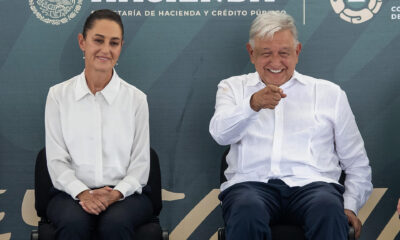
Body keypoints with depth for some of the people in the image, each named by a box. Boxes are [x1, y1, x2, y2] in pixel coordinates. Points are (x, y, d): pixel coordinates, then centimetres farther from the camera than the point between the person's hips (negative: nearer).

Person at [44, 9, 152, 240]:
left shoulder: (136, 98, 7)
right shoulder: (58, 95, 7)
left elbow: (141, 162, 5)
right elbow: (56, 160, 4)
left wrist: (116, 193, -13)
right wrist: (82, 193, -13)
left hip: (125, 193, 0)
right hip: (73, 193, 0)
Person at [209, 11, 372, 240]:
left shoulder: (330, 93, 21)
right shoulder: (233, 87, 20)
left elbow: (357, 164, 22)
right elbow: (220, 133, -3)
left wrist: (350, 206, 5)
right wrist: (253, 104, -22)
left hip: (312, 183, 1)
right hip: (252, 184, 0)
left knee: (329, 208, -36)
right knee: (247, 211, -37)